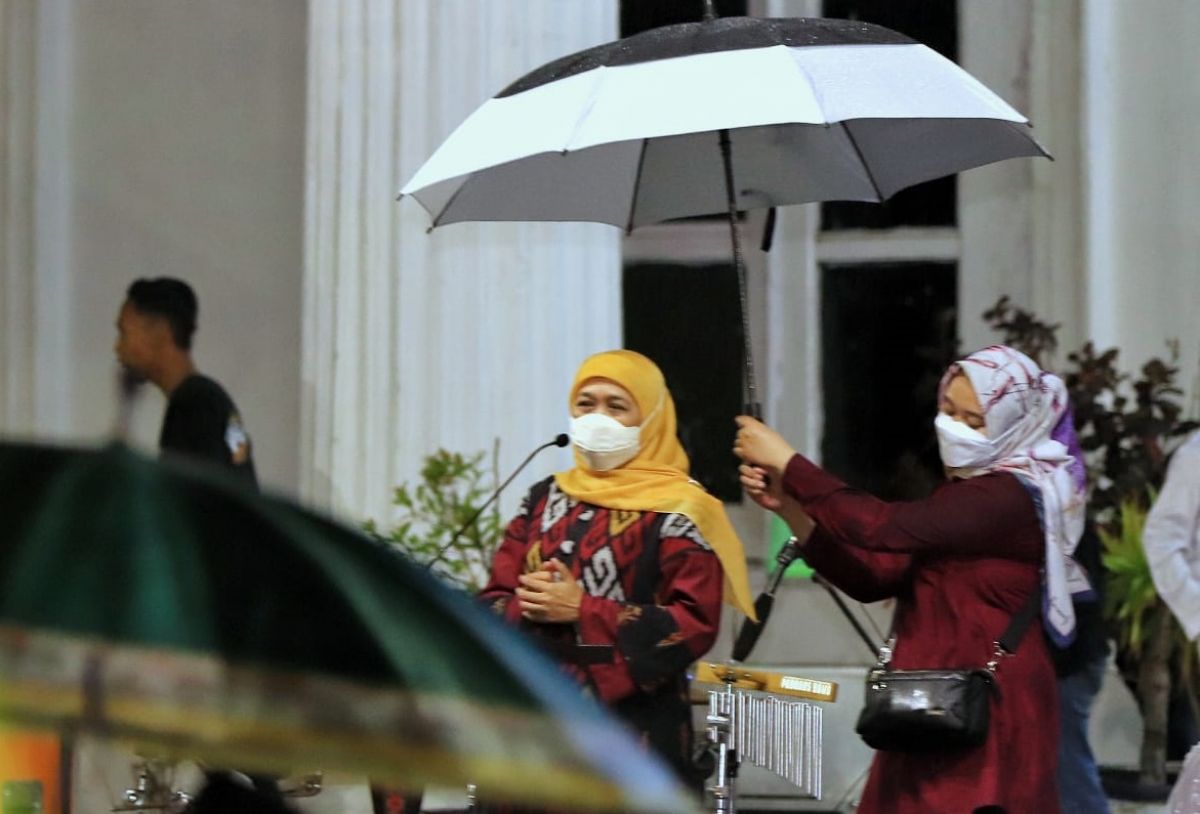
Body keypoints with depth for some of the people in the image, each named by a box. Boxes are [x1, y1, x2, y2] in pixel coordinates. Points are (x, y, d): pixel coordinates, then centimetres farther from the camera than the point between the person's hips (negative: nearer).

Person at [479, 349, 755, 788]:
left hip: (635, 730, -5)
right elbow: (492, 603, 12)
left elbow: (694, 624, -13)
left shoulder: (678, 510, -3)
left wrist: (582, 611, -15)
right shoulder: (545, 499, 15)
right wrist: (527, 608, -11)